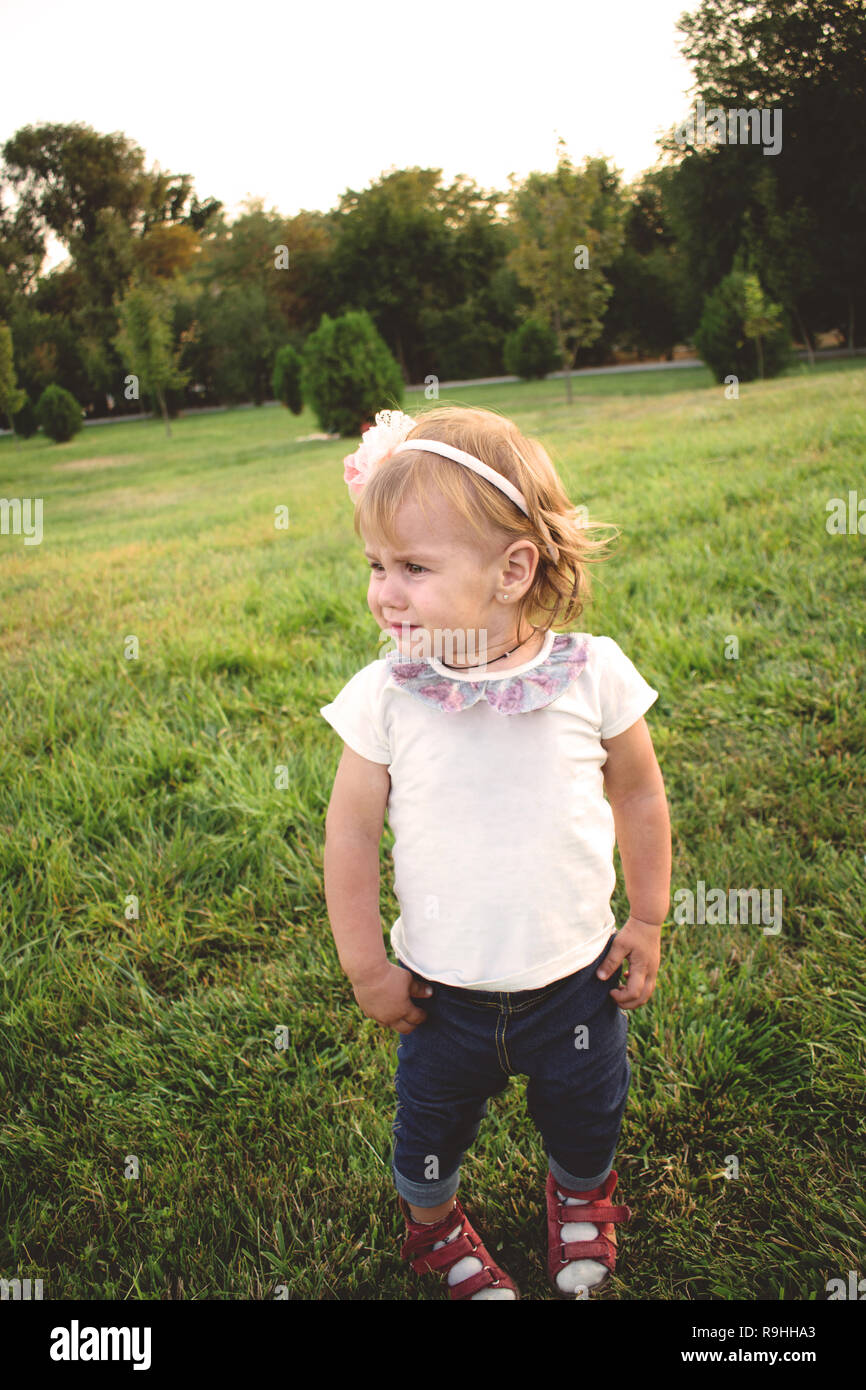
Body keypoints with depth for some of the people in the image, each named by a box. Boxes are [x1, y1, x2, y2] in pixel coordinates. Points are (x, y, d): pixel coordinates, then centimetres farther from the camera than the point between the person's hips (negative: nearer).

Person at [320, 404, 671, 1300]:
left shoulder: (592, 674, -18)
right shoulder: (384, 696, -18)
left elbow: (640, 795, -3)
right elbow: (351, 829, -8)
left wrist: (645, 923, 4)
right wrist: (364, 965, -4)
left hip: (575, 980, 1)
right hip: (441, 993, 0)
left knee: (585, 1117, 25)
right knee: (431, 1124, 22)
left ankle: (581, 1194, 61)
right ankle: (432, 1222, 57)